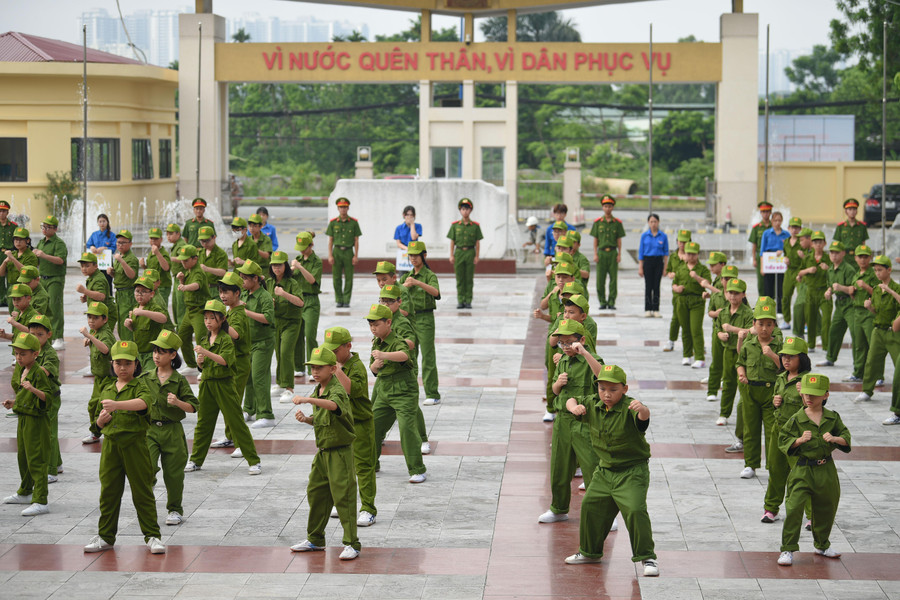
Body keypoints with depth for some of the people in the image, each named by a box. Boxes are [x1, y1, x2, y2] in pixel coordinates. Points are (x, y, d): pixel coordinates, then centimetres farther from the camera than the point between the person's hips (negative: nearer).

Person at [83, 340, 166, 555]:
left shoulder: (140, 385, -3)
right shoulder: (107, 390, 14)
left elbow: (143, 402, -28)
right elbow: (100, 424, 21)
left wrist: (117, 405, -40)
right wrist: (101, 419, -3)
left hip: (134, 443, -5)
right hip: (111, 444, 5)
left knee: (142, 492, -1)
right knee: (109, 491, 8)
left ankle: (152, 536, 6)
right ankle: (105, 536, 18)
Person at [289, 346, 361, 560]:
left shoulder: (337, 390, -17)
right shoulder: (317, 391, 10)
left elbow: (333, 405, -41)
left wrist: (307, 399, -53)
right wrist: (306, 419, 0)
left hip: (340, 452, -9)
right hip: (322, 452, 9)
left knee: (343, 497, -7)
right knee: (316, 494, 15)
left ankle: (352, 544, -1)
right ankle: (315, 540, 28)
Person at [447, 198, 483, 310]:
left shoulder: (475, 226, 2)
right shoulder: (455, 225, 4)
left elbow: (477, 242, 3)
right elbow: (452, 241, 6)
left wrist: (477, 256, -3)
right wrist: (451, 255, 0)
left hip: (470, 252, -1)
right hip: (459, 252, 1)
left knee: (469, 278, 1)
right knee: (460, 278, 2)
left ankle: (468, 301, 6)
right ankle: (460, 301, 6)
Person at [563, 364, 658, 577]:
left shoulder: (629, 408, -23)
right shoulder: (593, 404, -4)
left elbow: (643, 416, -44)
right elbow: (571, 401, 12)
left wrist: (642, 409, -68)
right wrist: (574, 407, -12)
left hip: (632, 471, -7)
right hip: (604, 470, 7)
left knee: (635, 510, -21)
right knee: (591, 506, 16)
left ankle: (647, 557, -8)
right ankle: (590, 552, 37)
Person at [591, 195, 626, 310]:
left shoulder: (617, 223, 6)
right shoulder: (598, 222, 6)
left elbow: (619, 240, 7)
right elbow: (595, 239, 7)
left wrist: (619, 254, 1)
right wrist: (595, 254, 0)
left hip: (613, 252, 0)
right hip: (601, 252, 0)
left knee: (613, 278, -1)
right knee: (600, 279, -1)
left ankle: (612, 302, 5)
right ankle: (602, 302, 7)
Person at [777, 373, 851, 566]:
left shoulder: (833, 418, 2)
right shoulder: (797, 419, -6)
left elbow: (846, 437, 6)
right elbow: (783, 440, -3)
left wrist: (835, 438, -14)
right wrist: (800, 440, -19)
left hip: (826, 471, 3)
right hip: (803, 470, -3)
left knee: (826, 508, 16)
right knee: (794, 508, -12)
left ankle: (822, 545, 37)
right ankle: (787, 550, -5)